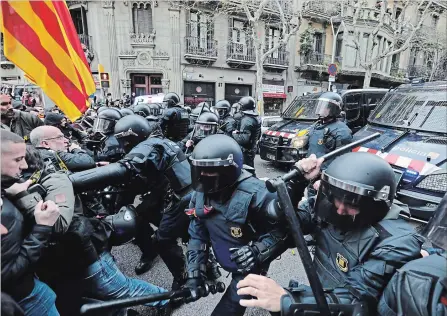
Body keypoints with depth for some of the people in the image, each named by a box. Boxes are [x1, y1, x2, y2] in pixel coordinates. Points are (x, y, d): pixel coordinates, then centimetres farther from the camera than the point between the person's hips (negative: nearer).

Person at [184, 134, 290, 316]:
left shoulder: (253, 194, -30)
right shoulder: (200, 194, -11)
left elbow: (285, 230, -22)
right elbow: (197, 236, -4)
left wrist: (259, 251, -33)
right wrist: (194, 273, -9)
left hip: (249, 267, -6)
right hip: (227, 263, 6)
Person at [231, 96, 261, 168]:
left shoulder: (247, 120, -22)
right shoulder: (256, 118, 9)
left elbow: (243, 139, -28)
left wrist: (235, 134, -11)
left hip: (246, 151, -10)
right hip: (253, 148, 10)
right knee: (250, 168, 20)